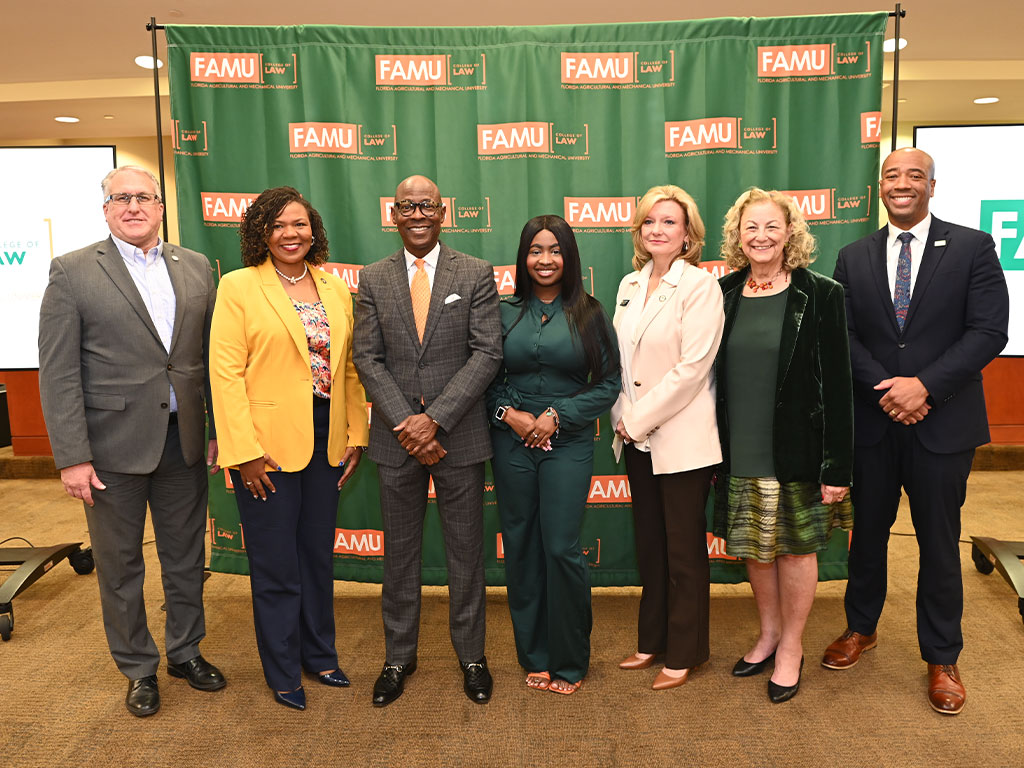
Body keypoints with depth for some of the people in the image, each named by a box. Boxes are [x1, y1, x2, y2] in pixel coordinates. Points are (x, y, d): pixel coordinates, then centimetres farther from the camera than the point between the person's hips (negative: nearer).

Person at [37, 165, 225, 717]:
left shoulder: (196, 268, 6)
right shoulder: (72, 271, -4)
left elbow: (213, 356, 7)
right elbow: (58, 373, -8)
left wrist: (219, 431, 4)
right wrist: (72, 457, -12)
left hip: (183, 439, 3)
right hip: (114, 445, -3)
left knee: (186, 555, 16)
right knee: (119, 566, 11)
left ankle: (186, 651, 37)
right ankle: (139, 669, 31)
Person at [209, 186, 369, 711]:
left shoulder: (336, 289, 9)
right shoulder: (238, 286, -5)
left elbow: (349, 367, 10)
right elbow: (225, 372, -10)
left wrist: (356, 435, 5)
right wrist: (244, 450, -15)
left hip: (326, 443, 5)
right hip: (267, 446, -4)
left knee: (319, 553, 16)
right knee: (276, 564, 6)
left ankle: (319, 654, 34)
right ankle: (283, 673, 25)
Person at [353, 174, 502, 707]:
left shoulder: (476, 274, 0)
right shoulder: (373, 279, 5)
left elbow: (487, 353, -8)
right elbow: (367, 359, 0)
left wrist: (435, 418, -16)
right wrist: (406, 424, -12)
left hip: (459, 435, -1)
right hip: (396, 439, 2)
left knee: (465, 551, 9)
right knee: (399, 552, 13)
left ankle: (471, 656, 28)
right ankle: (398, 657, 30)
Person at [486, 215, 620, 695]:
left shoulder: (590, 315, 1)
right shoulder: (506, 314, 7)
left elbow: (608, 383, -1)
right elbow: (488, 379, 9)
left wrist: (558, 416, -10)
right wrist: (509, 413, -9)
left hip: (568, 444, -2)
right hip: (511, 444, 2)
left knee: (562, 548, -5)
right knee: (520, 548, 7)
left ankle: (569, 661, 16)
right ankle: (534, 656, 24)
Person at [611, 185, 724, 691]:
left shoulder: (700, 285, -10)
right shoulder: (629, 285, 10)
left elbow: (692, 368, -17)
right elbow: (621, 360, 12)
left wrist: (639, 419, -13)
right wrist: (622, 417, -1)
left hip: (682, 438, -6)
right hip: (636, 437, 6)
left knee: (684, 549, 5)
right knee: (648, 543, 16)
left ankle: (684, 652, 22)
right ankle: (652, 640, 32)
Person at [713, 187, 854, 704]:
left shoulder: (819, 295, -7)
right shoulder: (724, 295, 4)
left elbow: (837, 384, -8)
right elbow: (711, 376, 7)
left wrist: (838, 466, -12)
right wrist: (712, 451, 6)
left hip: (796, 454, -3)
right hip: (740, 455, 4)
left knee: (796, 548, 9)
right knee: (754, 547, 15)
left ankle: (791, 647, 29)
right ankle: (768, 634, 36)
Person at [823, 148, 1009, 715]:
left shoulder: (972, 247, -1)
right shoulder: (854, 258, 6)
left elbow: (988, 332, -9)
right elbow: (844, 335, 0)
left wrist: (924, 385, -19)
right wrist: (885, 389, -14)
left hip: (943, 423, -2)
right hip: (872, 420, 2)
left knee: (939, 544, 9)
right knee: (868, 531, 15)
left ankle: (941, 659, 26)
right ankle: (861, 628, 35)